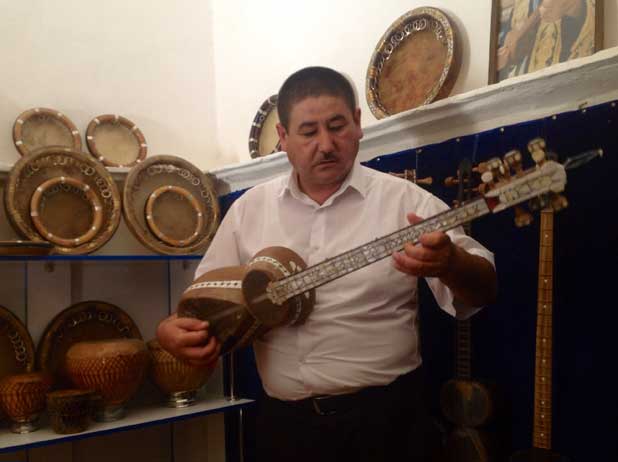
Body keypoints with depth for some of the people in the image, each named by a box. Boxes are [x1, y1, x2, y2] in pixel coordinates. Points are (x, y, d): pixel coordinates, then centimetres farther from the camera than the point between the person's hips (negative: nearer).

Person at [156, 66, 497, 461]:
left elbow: (483, 291, -9)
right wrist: (172, 328, -12)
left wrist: (448, 264, -31)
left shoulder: (405, 200, -7)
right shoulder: (249, 208, 4)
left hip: (382, 413, -2)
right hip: (283, 418, 3)